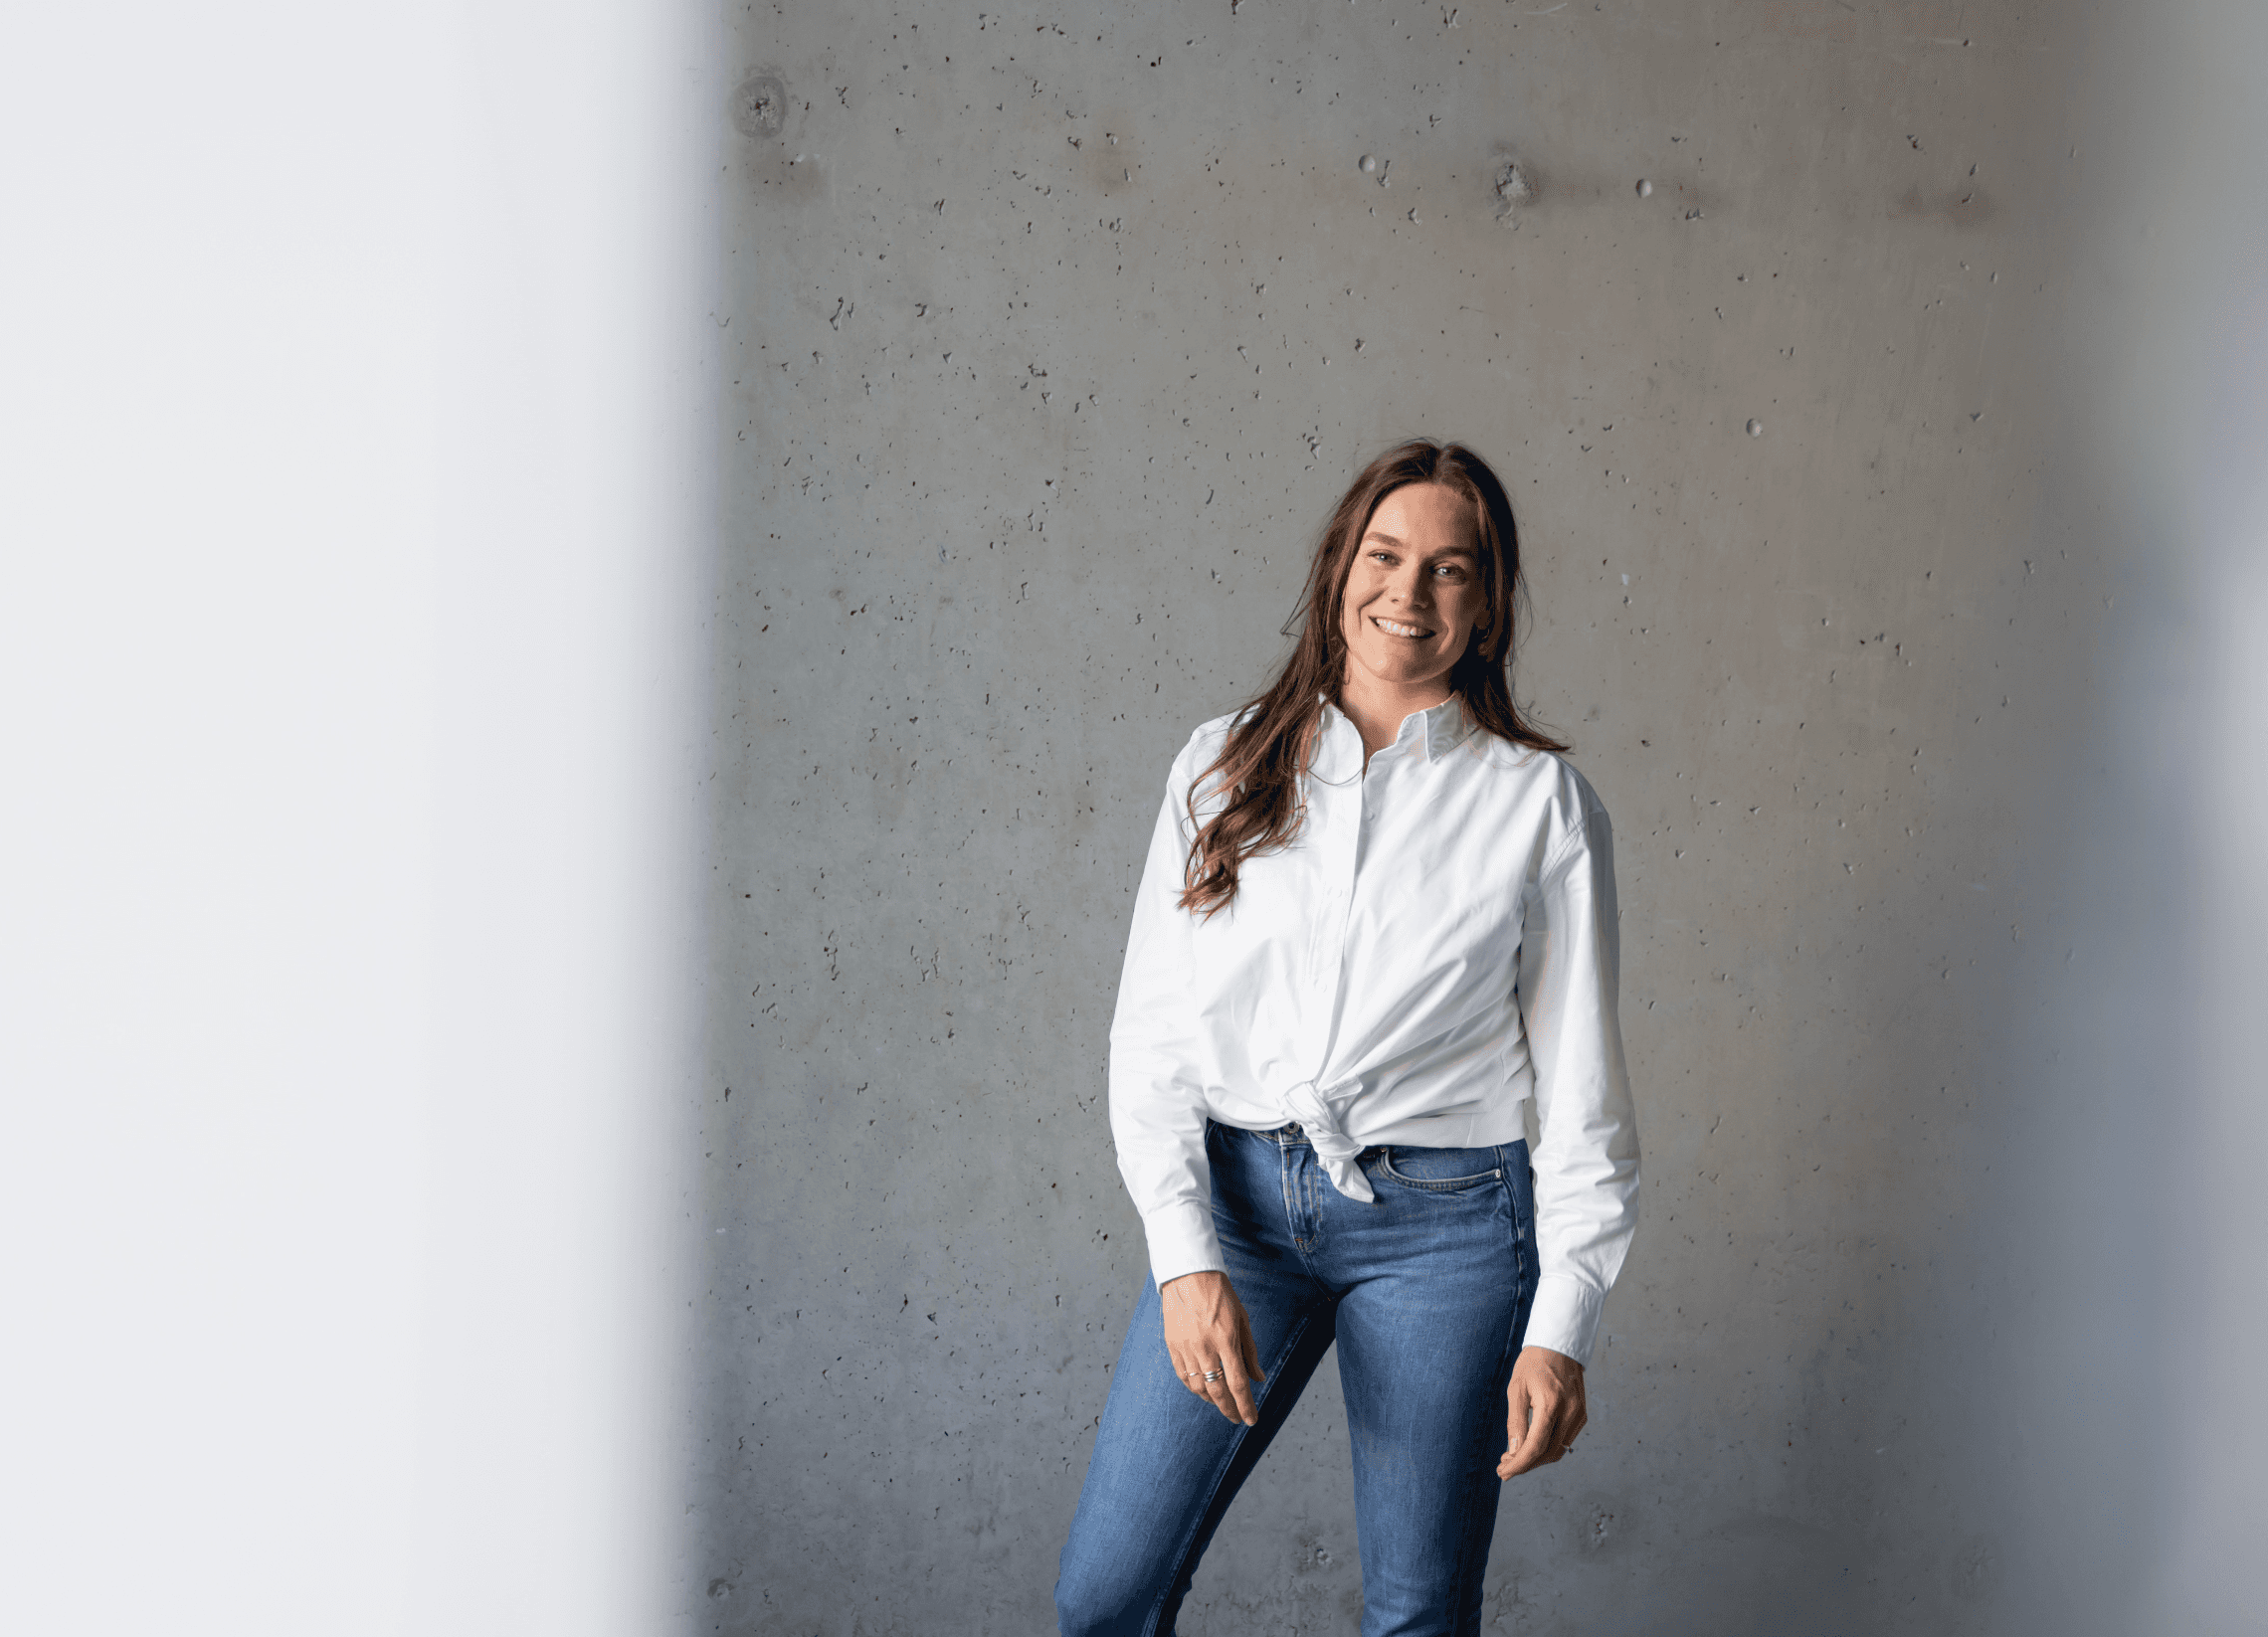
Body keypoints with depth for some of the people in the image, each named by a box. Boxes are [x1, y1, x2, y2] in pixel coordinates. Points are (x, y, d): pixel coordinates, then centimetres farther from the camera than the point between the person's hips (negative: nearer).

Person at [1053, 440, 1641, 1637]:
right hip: (1239, 1196, 2)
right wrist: (1184, 1259, -8)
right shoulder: (1222, 769, 5)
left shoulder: (1539, 800, 0)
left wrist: (1560, 1329, -4)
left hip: (1444, 1223, -2)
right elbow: (1151, 1033, 3)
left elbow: (1581, 1086, 2)